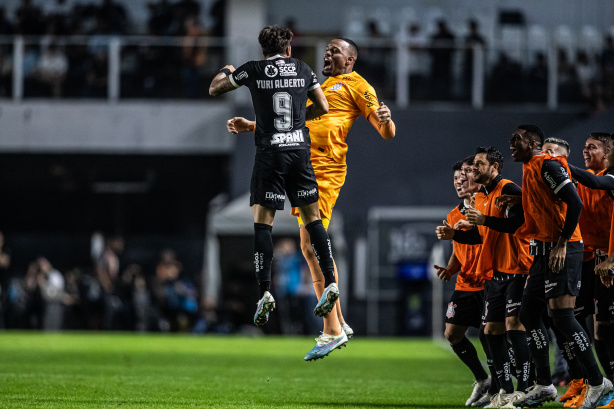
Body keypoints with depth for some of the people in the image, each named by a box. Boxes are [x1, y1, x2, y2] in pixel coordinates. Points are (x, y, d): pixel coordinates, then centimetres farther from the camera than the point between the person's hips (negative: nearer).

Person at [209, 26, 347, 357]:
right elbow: (322, 107, 15)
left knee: (262, 220, -1)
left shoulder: (253, 70, 1)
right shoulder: (302, 69, 9)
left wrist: (225, 71, 31)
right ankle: (330, 282, 1)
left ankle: (265, 292, -10)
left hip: (270, 153, -3)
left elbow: (214, 89, 10)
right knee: (312, 216, 10)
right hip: (300, 149, 3)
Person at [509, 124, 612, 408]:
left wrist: (561, 244, -20)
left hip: (562, 250, -10)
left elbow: (575, 203, -19)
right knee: (528, 314, 10)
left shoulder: (548, 166, -11)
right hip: (544, 251, 10)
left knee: (561, 315, -14)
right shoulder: (530, 170, 18)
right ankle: (544, 385, 15)